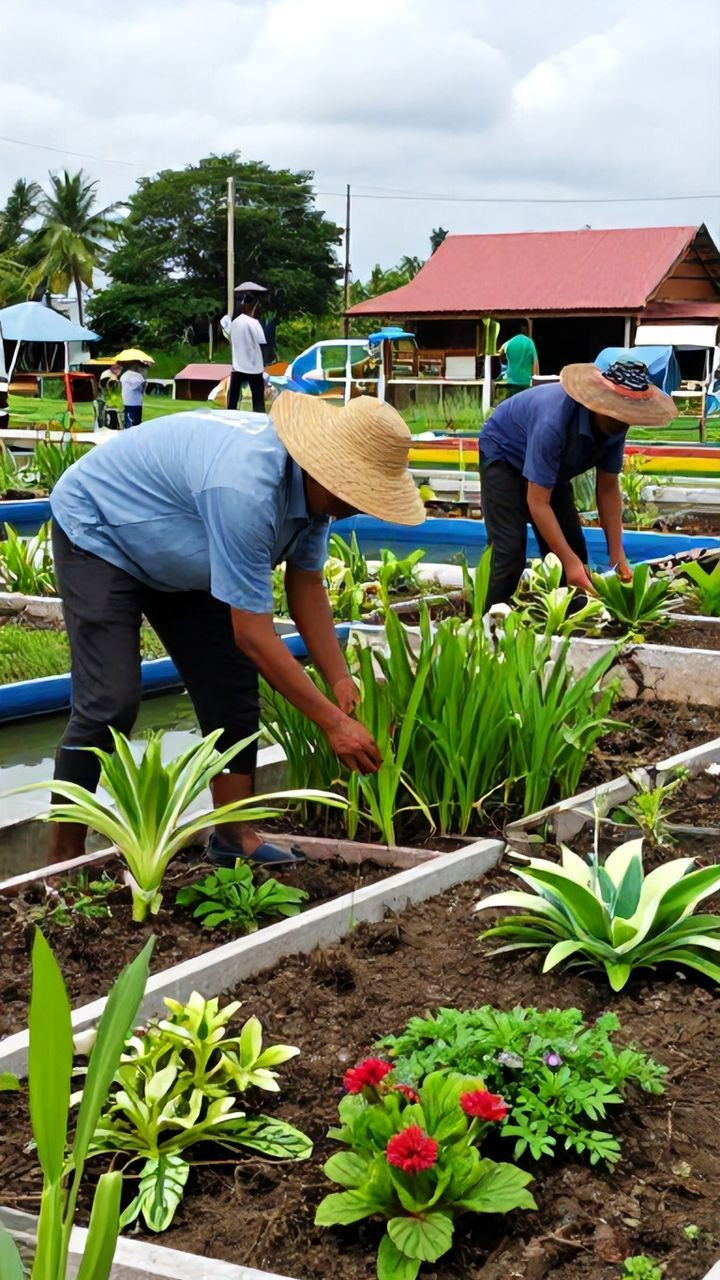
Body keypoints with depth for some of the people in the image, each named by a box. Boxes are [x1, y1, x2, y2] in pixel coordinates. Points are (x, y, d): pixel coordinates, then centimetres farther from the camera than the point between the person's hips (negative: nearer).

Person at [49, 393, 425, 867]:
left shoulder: (313, 483, -14)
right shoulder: (247, 489, -41)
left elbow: (307, 588, -2)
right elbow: (253, 634, -36)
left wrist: (342, 682, -11)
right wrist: (333, 722, -31)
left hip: (176, 557, 9)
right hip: (98, 535, -9)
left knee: (232, 690, 2)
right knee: (110, 703, -17)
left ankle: (235, 836, 12)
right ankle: (64, 860, -7)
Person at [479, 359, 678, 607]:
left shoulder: (613, 425, -21)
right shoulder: (554, 423, -42)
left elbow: (608, 488, -9)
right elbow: (537, 502, -37)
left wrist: (617, 556, -15)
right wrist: (569, 561, -40)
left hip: (553, 464, 7)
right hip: (504, 455, -7)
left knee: (572, 549, -1)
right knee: (510, 549, -22)